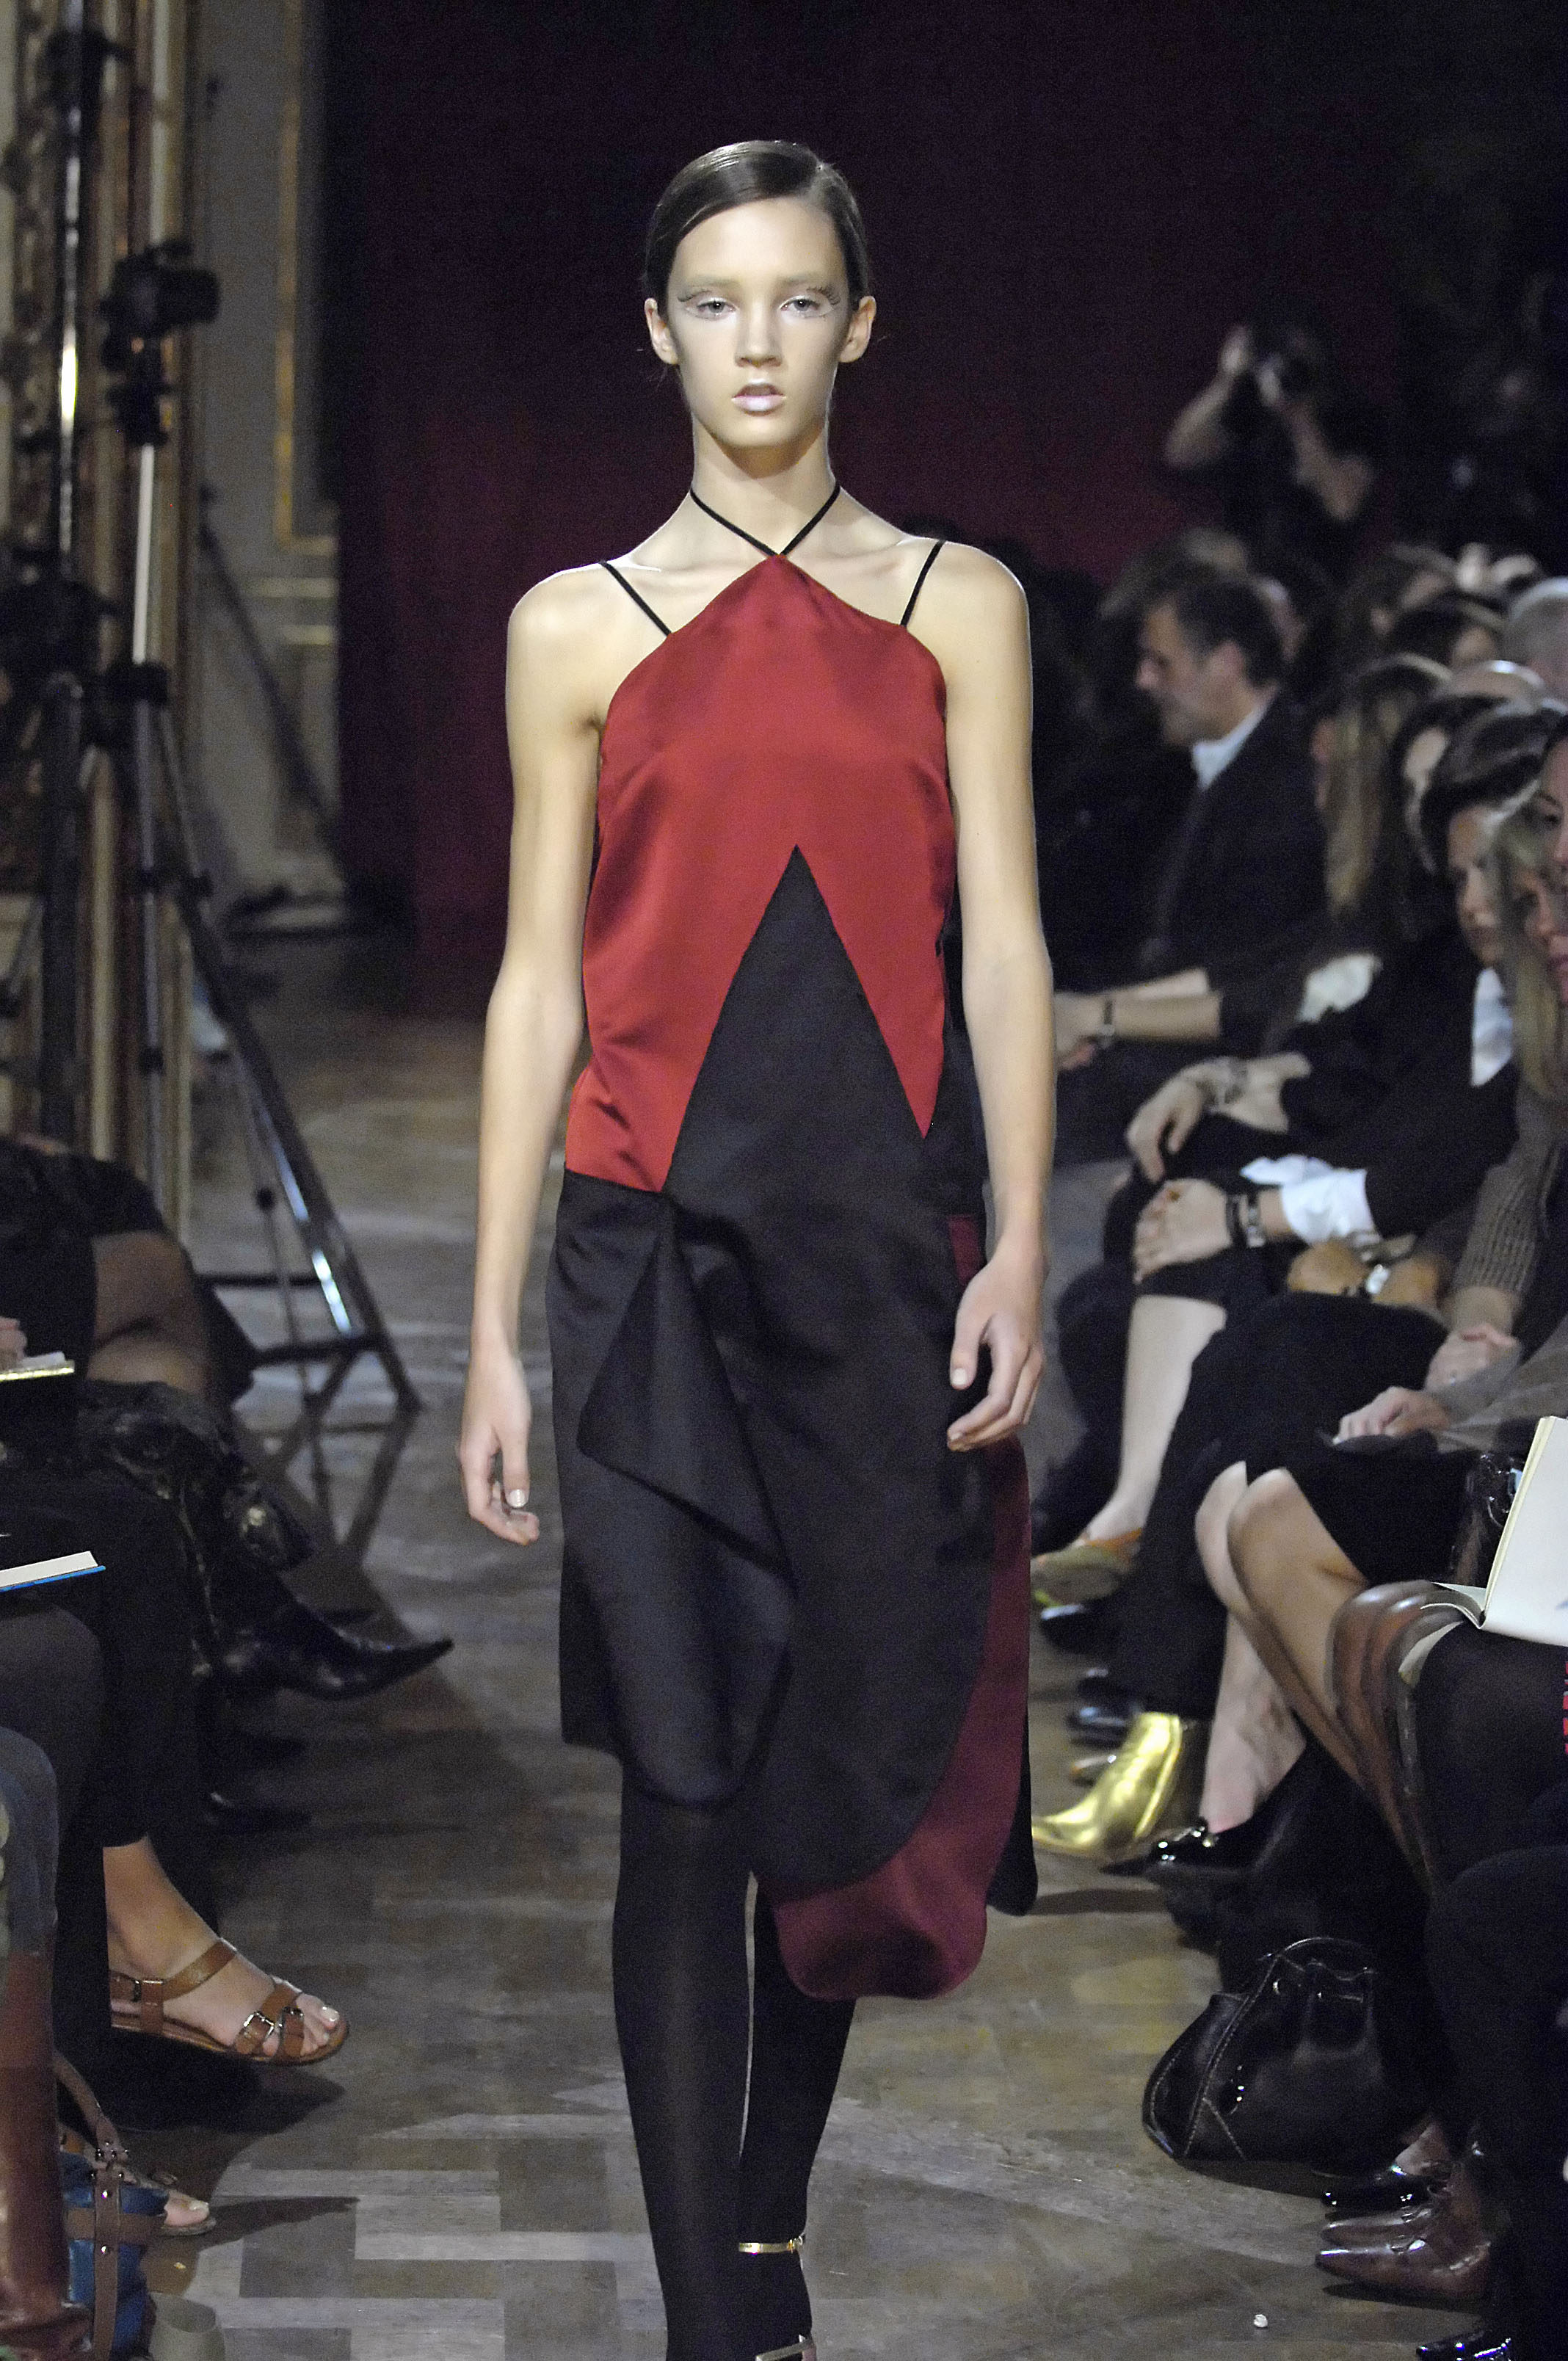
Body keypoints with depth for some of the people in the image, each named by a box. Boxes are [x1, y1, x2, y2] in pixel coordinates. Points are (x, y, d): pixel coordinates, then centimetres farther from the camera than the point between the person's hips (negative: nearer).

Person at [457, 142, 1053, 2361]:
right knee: (688, 1788, -5)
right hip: (660, 1249, -1)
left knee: (854, 1763, 6)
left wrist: (1018, 1251, -7)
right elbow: (539, 983, 7)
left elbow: (1004, 948, 4)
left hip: (886, 1240, 1)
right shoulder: (579, 626, 8)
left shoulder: (958, 604, 9)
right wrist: (495, 1329, 3)